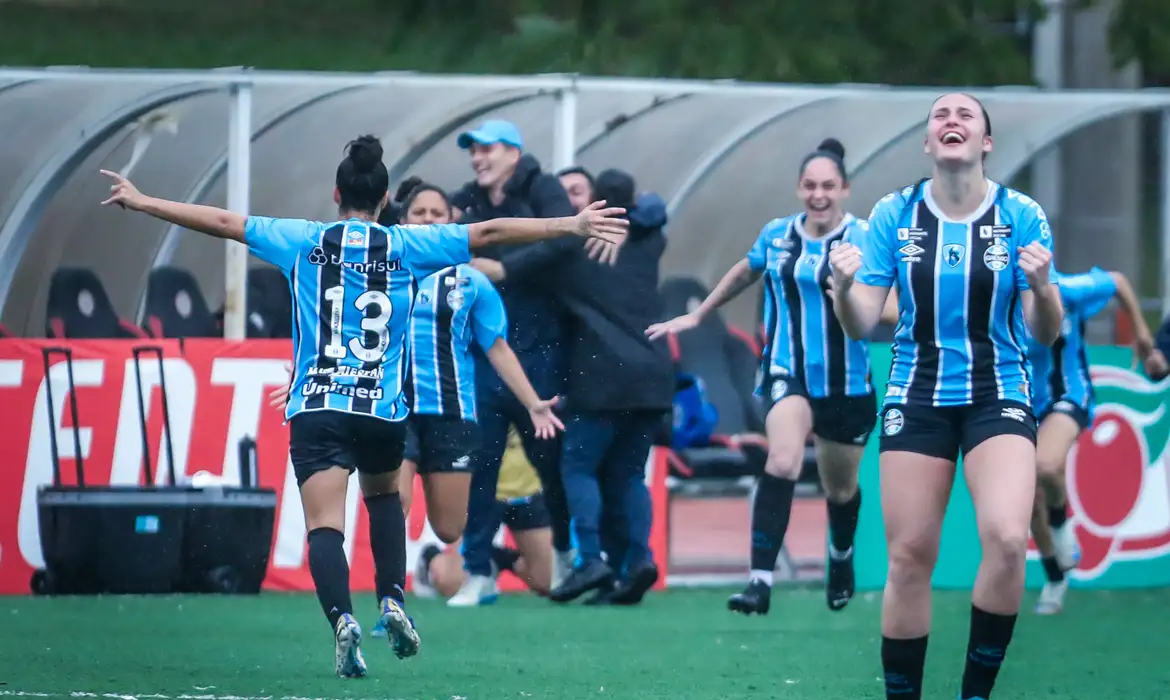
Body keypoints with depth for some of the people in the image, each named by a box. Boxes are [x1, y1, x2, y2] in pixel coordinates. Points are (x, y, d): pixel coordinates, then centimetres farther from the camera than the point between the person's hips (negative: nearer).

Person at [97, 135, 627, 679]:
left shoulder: (302, 241, 4)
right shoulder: (406, 246, 3)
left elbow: (222, 222, 9)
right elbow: (490, 233, 5)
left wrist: (141, 203, 19)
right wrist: (571, 226, 12)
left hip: (316, 410, -2)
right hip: (383, 412, 2)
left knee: (324, 524, -9)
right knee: (384, 498, 28)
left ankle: (341, 617, -32)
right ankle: (392, 599, 12)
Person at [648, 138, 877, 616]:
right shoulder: (776, 236, 1)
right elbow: (744, 274, 21)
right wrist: (697, 316, 30)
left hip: (847, 384, 0)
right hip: (788, 374, 0)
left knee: (840, 488, 17)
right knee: (782, 463, -26)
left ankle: (841, 559, 50)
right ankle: (760, 581, -31)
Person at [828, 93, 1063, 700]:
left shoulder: (1021, 216, -5)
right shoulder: (895, 214, -1)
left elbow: (1045, 335, -2)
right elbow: (862, 326, 0)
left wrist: (1042, 287, -24)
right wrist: (844, 288, -22)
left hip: (999, 397, -2)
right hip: (918, 395, 2)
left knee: (1006, 539, -23)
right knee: (909, 557, -2)